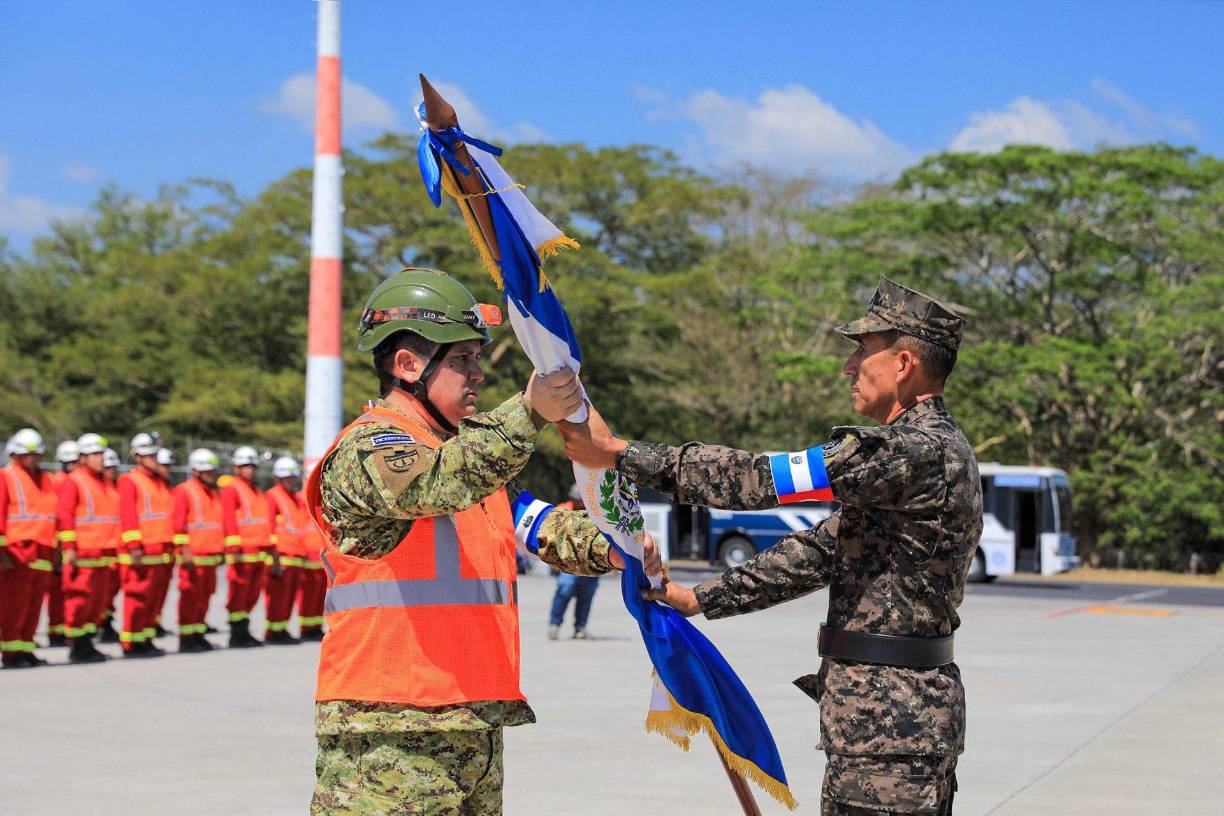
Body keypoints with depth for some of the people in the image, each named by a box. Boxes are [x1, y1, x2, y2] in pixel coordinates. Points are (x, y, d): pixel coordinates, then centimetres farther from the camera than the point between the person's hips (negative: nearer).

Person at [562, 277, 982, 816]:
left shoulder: (922, 451, -18)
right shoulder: (926, 448, 17)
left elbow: (766, 481, -19)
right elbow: (823, 550, 18)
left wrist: (619, 452, -14)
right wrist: (699, 599, 16)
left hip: (891, 724, -10)